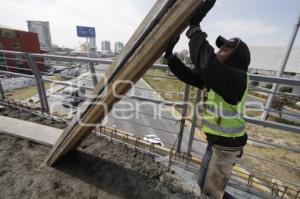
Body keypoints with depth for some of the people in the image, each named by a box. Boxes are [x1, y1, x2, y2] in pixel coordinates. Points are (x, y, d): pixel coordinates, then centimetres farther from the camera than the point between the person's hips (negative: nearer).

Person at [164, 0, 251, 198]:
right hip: (215, 140, 8)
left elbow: (205, 60, -39)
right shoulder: (215, 77, 4)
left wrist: (195, 24, -29)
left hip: (226, 145, -8)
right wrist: (169, 54, -5)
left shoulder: (236, 78, -22)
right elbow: (187, 74, 3)